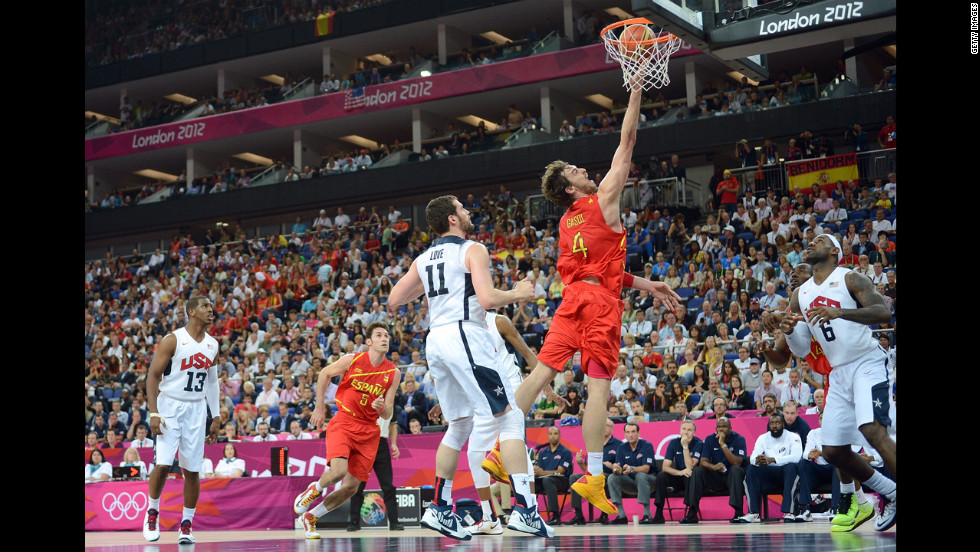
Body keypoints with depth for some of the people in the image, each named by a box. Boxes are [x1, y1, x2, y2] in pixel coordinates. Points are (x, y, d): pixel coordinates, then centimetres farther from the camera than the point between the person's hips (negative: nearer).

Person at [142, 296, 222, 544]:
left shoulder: (212, 345, 9)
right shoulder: (172, 340, -9)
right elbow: (153, 376, -8)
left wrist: (216, 418, 12)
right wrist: (154, 413, -16)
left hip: (196, 410, 4)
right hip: (170, 406, -4)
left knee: (192, 470, 2)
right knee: (162, 464, -14)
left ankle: (186, 524, 13)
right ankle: (152, 512, 10)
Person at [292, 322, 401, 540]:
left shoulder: (393, 373, 0)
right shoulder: (352, 360, -7)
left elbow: (388, 414, 4)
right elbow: (324, 374, 11)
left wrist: (381, 408, -19)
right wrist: (319, 407, 11)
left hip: (369, 431, 3)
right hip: (343, 422, -3)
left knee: (350, 487, 0)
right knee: (338, 471, -27)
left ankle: (311, 517, 21)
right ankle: (315, 490, 7)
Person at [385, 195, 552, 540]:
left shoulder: (424, 259, 17)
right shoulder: (473, 250, -4)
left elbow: (394, 301, 20)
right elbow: (487, 299, -17)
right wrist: (518, 293, 1)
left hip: (436, 341, 8)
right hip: (464, 335, -8)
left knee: (460, 425, 19)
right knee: (511, 417, -6)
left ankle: (440, 509, 18)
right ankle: (525, 509, -16)